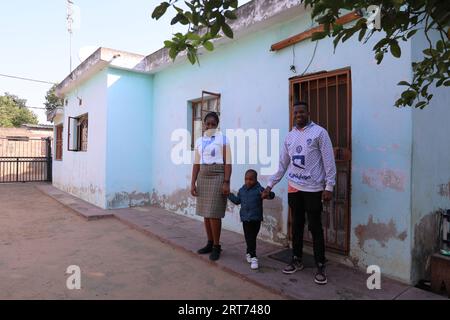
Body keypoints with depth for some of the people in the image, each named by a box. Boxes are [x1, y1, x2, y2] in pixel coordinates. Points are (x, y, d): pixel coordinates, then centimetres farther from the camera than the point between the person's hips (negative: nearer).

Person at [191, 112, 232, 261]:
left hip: (217, 177, -5)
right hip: (202, 178, 5)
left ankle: (217, 246, 8)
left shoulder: (222, 139, -3)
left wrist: (226, 182, -14)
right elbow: (196, 164, 12)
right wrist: (193, 183, 8)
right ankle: (210, 243, 23)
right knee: (206, 213, 9)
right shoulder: (199, 141, 12)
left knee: (214, 213, -6)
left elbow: (227, 162, -7)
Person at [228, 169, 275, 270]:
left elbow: (271, 195, -18)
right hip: (245, 218, 4)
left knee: (253, 237, 4)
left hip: (256, 218, -3)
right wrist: (229, 194, 11)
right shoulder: (242, 190, 6)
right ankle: (253, 257, 17)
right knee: (249, 238, 6)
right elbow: (237, 201, 18)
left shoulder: (259, 190, -10)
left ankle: (249, 252, 22)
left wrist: (268, 194, -40)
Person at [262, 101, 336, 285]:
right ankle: (297, 260, 28)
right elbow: (282, 164, 13)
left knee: (315, 227, 1)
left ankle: (320, 267, 15)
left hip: (313, 188, -5)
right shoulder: (289, 136, 10)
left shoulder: (319, 132, -5)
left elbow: (329, 161, -8)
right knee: (297, 225, 14)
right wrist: (270, 185, 10)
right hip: (293, 188, 5)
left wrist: (329, 186, -13)